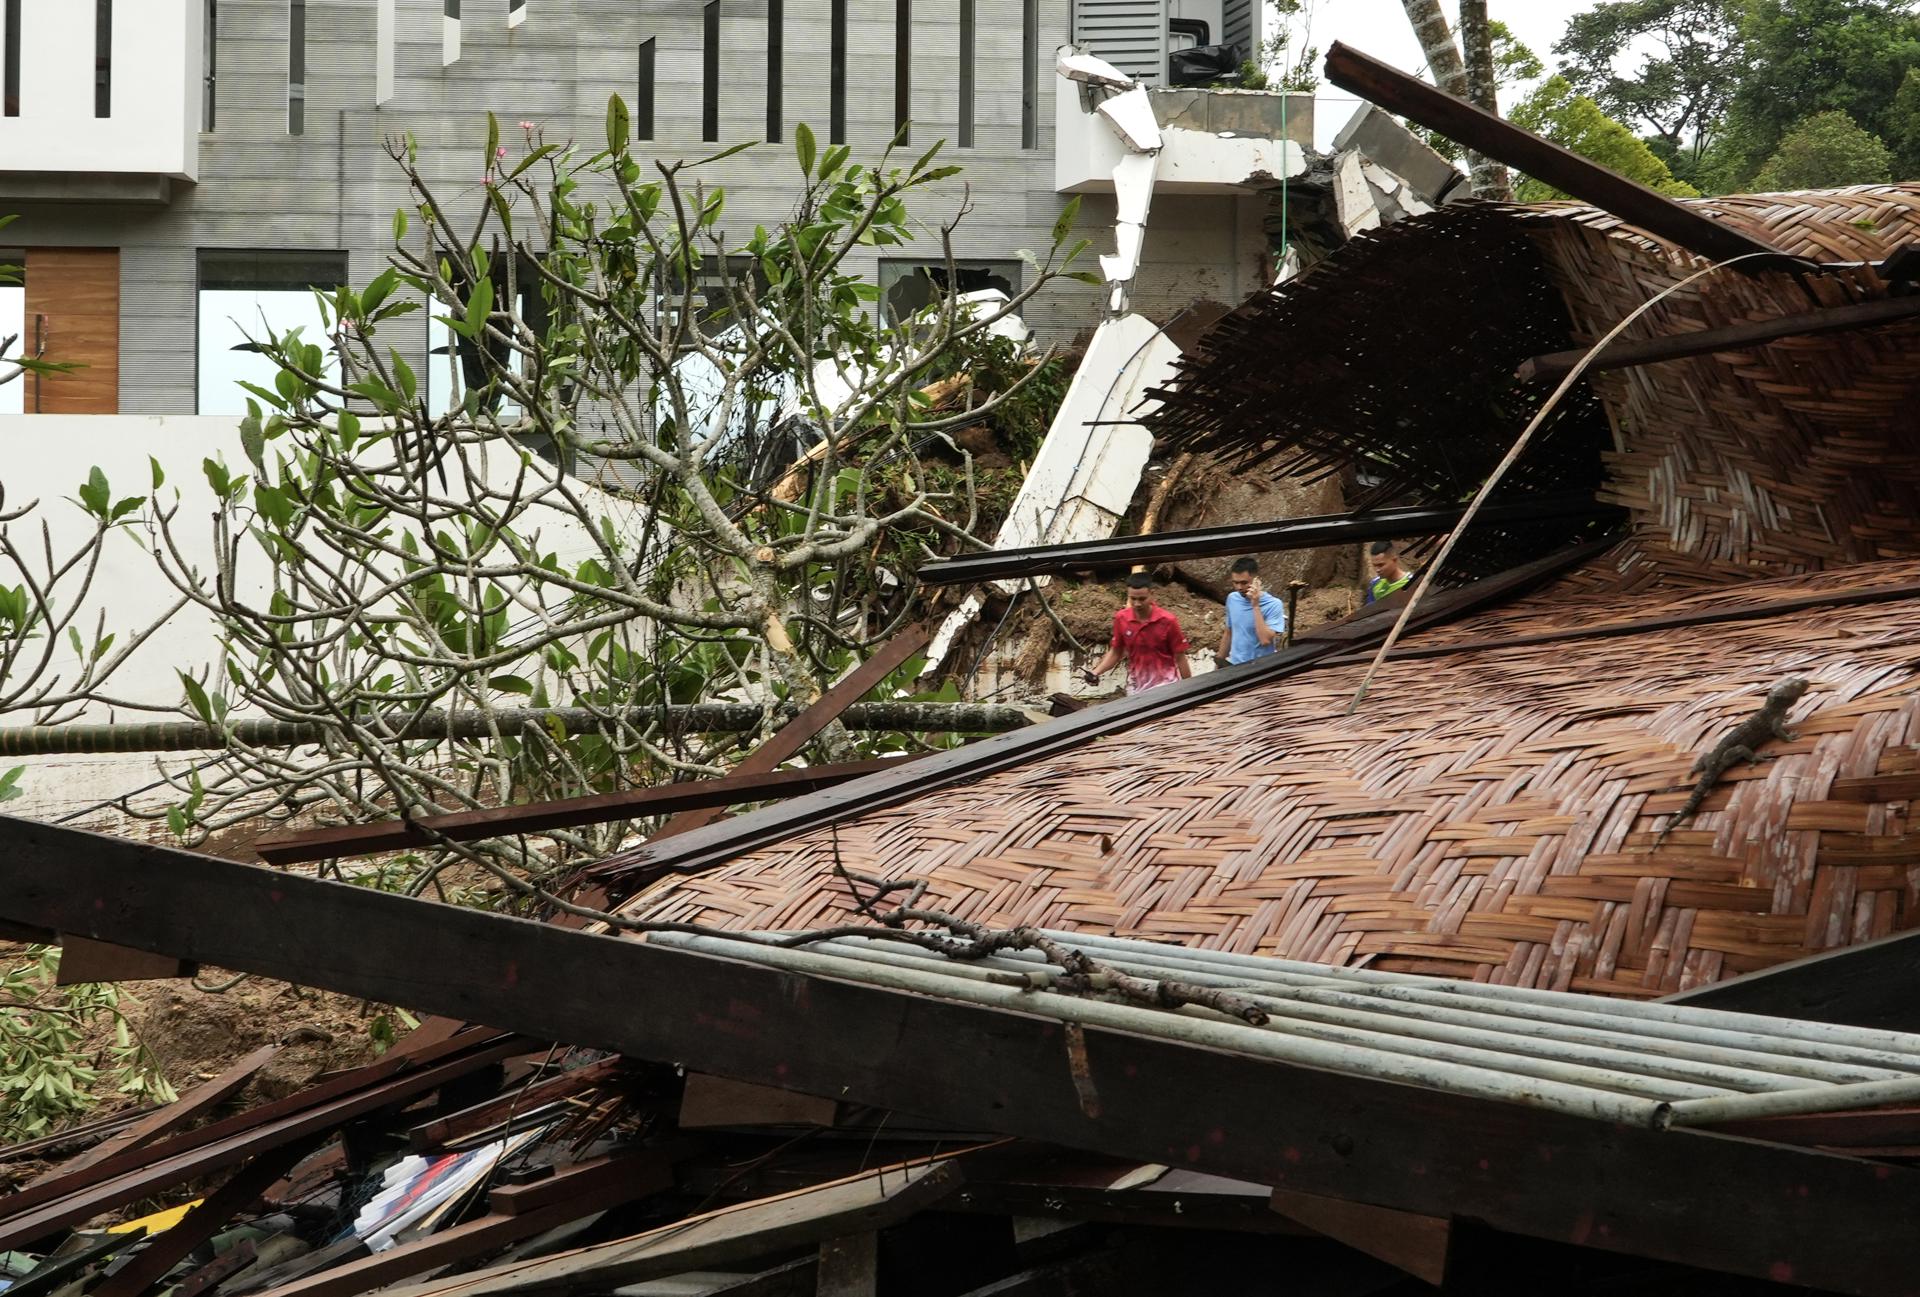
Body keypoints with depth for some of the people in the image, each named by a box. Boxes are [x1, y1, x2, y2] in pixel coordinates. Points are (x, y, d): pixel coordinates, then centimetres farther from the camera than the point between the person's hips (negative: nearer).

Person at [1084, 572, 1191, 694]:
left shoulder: (1167, 621, -16)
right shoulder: (1121, 619, -7)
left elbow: (1180, 657, -8)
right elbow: (1116, 652, 6)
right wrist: (1096, 671, -8)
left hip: (1165, 686, -3)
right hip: (1135, 687, 3)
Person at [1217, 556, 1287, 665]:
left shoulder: (1273, 605, -15)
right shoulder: (1232, 599, 2)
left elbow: (1265, 640, -26)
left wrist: (1255, 606, -24)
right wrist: (1220, 663, 15)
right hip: (1234, 667, 5)